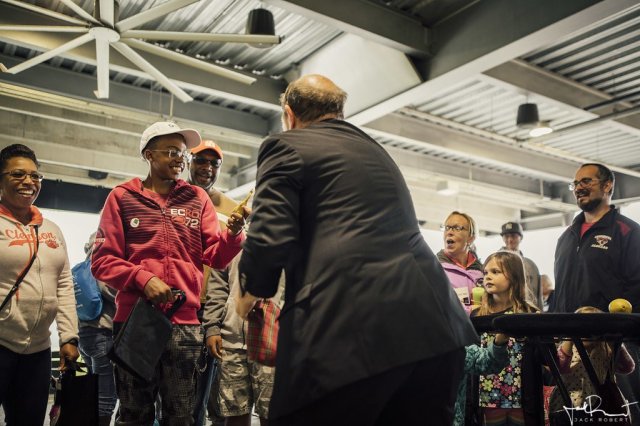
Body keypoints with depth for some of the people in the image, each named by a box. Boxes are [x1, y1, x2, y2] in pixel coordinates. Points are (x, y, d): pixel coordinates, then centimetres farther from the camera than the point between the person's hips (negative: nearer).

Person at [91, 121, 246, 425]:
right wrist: (143, 278, -15)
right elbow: (102, 260, 0)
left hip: (185, 323, 2)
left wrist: (232, 234, -16)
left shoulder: (197, 198, 11)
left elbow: (215, 256, 4)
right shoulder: (122, 197, 6)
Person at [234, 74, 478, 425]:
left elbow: (270, 238, -8)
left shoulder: (286, 147, 6)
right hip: (431, 325, 8)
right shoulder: (376, 151, 27)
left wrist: (250, 291, 13)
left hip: (348, 330, -7)